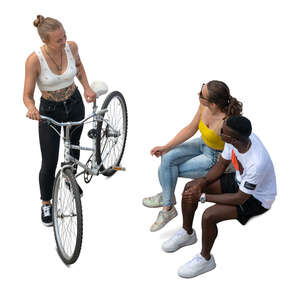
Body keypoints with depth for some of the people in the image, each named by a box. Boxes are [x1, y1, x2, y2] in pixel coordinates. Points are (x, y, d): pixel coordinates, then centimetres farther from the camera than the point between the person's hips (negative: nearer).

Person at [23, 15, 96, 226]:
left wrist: (87, 87, -5)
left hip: (75, 105, 4)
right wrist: (31, 108, -42)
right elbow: (28, 95, -20)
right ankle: (46, 204, 23)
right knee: (49, 164, -1)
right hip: (49, 110, -4)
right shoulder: (34, 60, -28)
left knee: (74, 146, 24)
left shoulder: (71, 47, -17)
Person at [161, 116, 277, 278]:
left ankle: (205, 259, 2)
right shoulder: (237, 136, -19)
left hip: (256, 197, -8)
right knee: (190, 187, 0)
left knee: (208, 216, -25)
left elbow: (240, 198, -28)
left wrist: (203, 196, -24)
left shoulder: (257, 163, -40)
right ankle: (187, 233, 23)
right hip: (239, 180, 8)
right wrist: (202, 182, -15)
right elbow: (222, 164, 0)